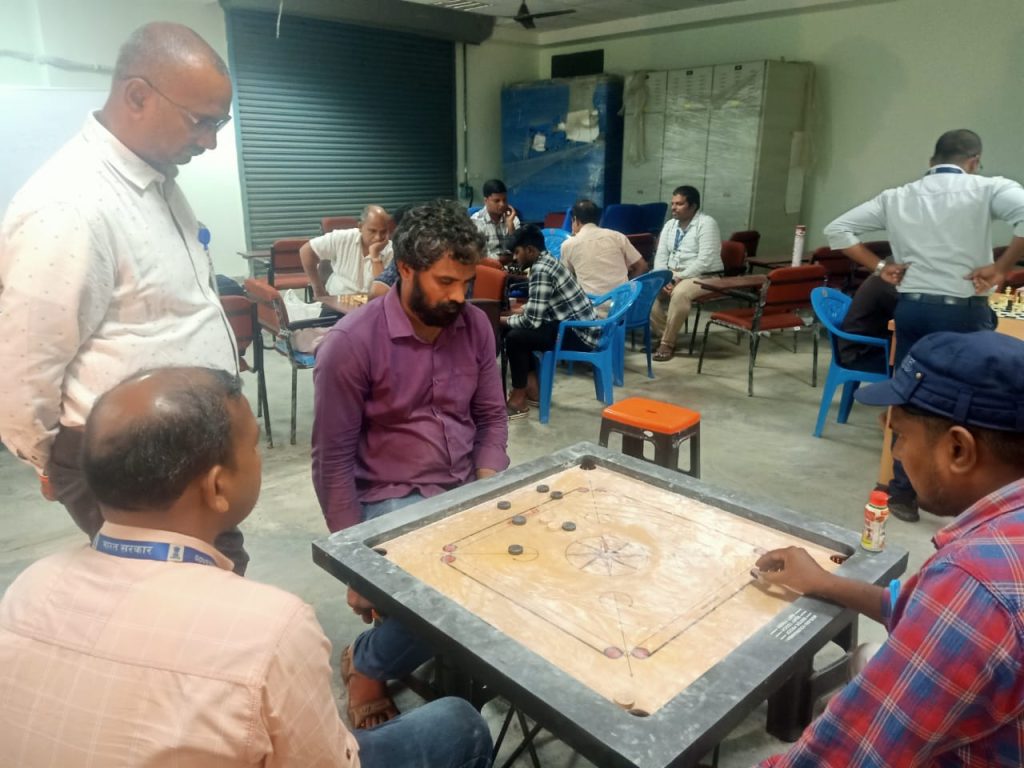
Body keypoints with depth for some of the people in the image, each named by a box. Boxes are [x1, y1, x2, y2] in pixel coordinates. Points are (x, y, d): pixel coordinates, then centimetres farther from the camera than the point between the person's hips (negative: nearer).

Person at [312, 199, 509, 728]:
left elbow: (491, 416, 9)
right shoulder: (351, 342, -16)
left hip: (467, 488, 5)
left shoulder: (475, 326, 1)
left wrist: (489, 486, -8)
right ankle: (367, 665, 9)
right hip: (391, 499, -5)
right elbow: (332, 461, -12)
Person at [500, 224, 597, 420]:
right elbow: (537, 307, 21)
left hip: (579, 333, -10)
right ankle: (532, 389, 17)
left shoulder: (541, 270, -19)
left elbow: (532, 320, -21)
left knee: (515, 337, -17)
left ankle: (518, 401, -4)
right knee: (517, 329, 12)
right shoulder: (546, 261, 11)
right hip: (578, 326, 10)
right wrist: (516, 312, 8)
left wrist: (502, 320, -6)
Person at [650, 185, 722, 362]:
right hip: (671, 275, 7)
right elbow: (660, 256, 6)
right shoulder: (670, 225, 11)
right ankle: (663, 335, -10)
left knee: (680, 293, -36)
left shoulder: (706, 224, -11)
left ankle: (668, 342, -24)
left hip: (703, 276, -7)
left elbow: (705, 261, -21)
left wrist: (679, 278, -23)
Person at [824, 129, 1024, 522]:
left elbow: (837, 230, 8)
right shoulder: (987, 189, -2)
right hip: (964, 311, -3)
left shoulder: (897, 197, 8)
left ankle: (904, 494, 21)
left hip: (910, 308, 4)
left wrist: (880, 267, 6)